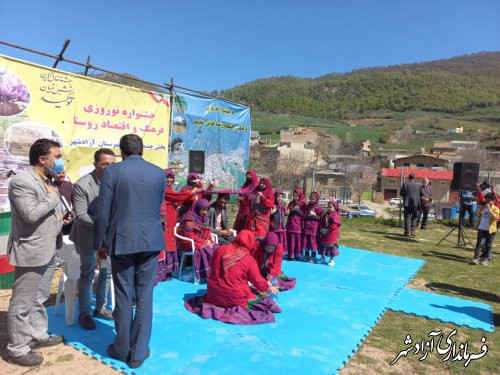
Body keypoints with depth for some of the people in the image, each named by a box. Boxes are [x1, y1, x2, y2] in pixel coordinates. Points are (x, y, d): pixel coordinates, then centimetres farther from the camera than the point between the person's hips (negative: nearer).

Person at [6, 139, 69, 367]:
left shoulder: (47, 181, 12)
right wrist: (52, 197, -15)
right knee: (22, 304, 4)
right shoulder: (21, 181, -18)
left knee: (39, 299, 22)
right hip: (30, 252, -9)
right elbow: (31, 214, -27)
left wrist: (61, 217, 5)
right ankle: (17, 350, 18)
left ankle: (38, 335, 36)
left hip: (48, 250, 9)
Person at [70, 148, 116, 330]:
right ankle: (84, 314, 24)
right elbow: (81, 215, -22)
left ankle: (100, 308, 32)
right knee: (87, 274, 7)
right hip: (88, 235, -4)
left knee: (107, 272, 13)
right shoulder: (81, 185, -21)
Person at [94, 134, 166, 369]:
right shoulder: (159, 173, 2)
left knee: (123, 297, 11)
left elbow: (103, 212, -5)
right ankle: (138, 352, 19)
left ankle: (122, 349, 27)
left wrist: (100, 243, 6)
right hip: (151, 241, 2)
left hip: (122, 240, -1)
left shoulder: (112, 171, -6)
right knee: (144, 297, 9)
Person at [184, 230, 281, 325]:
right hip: (234, 298, -5)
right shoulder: (249, 260, -12)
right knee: (258, 297, 15)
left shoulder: (220, 249, -2)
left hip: (213, 293, 5)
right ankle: (239, 308, -10)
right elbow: (258, 281, -1)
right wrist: (269, 289, 18)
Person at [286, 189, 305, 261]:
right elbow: (287, 212, 8)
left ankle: (297, 255, 11)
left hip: (298, 225, -2)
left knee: (298, 240, 0)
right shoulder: (291, 203, 12)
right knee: (291, 240, 3)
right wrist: (292, 209, -9)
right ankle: (291, 255, 9)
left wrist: (298, 210, -13)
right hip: (291, 225, 2)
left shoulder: (303, 204, 2)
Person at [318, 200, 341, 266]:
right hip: (324, 233, 7)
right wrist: (321, 229, -5)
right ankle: (323, 258, 28)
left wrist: (327, 230, -20)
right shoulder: (325, 214, 10)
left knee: (331, 246, 3)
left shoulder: (335, 215, -14)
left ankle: (331, 260, 16)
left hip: (331, 234, -7)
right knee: (323, 245, 14)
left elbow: (334, 226, -22)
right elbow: (321, 222, 12)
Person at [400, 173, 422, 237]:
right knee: (414, 217, 13)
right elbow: (421, 194, 6)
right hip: (415, 203, 1)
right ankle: (412, 230, 2)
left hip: (407, 203, -1)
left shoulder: (405, 184, -5)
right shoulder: (419, 185, -1)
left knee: (407, 218, 5)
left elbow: (401, 193, -1)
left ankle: (407, 232, 3)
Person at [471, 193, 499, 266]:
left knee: (488, 245, 7)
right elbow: (478, 215, 11)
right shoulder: (483, 207, 8)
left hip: (490, 230, -2)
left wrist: (489, 209, -23)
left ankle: (485, 259, 17)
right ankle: (476, 258, -4)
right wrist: (479, 209, -3)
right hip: (481, 228, 3)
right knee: (479, 243, -2)